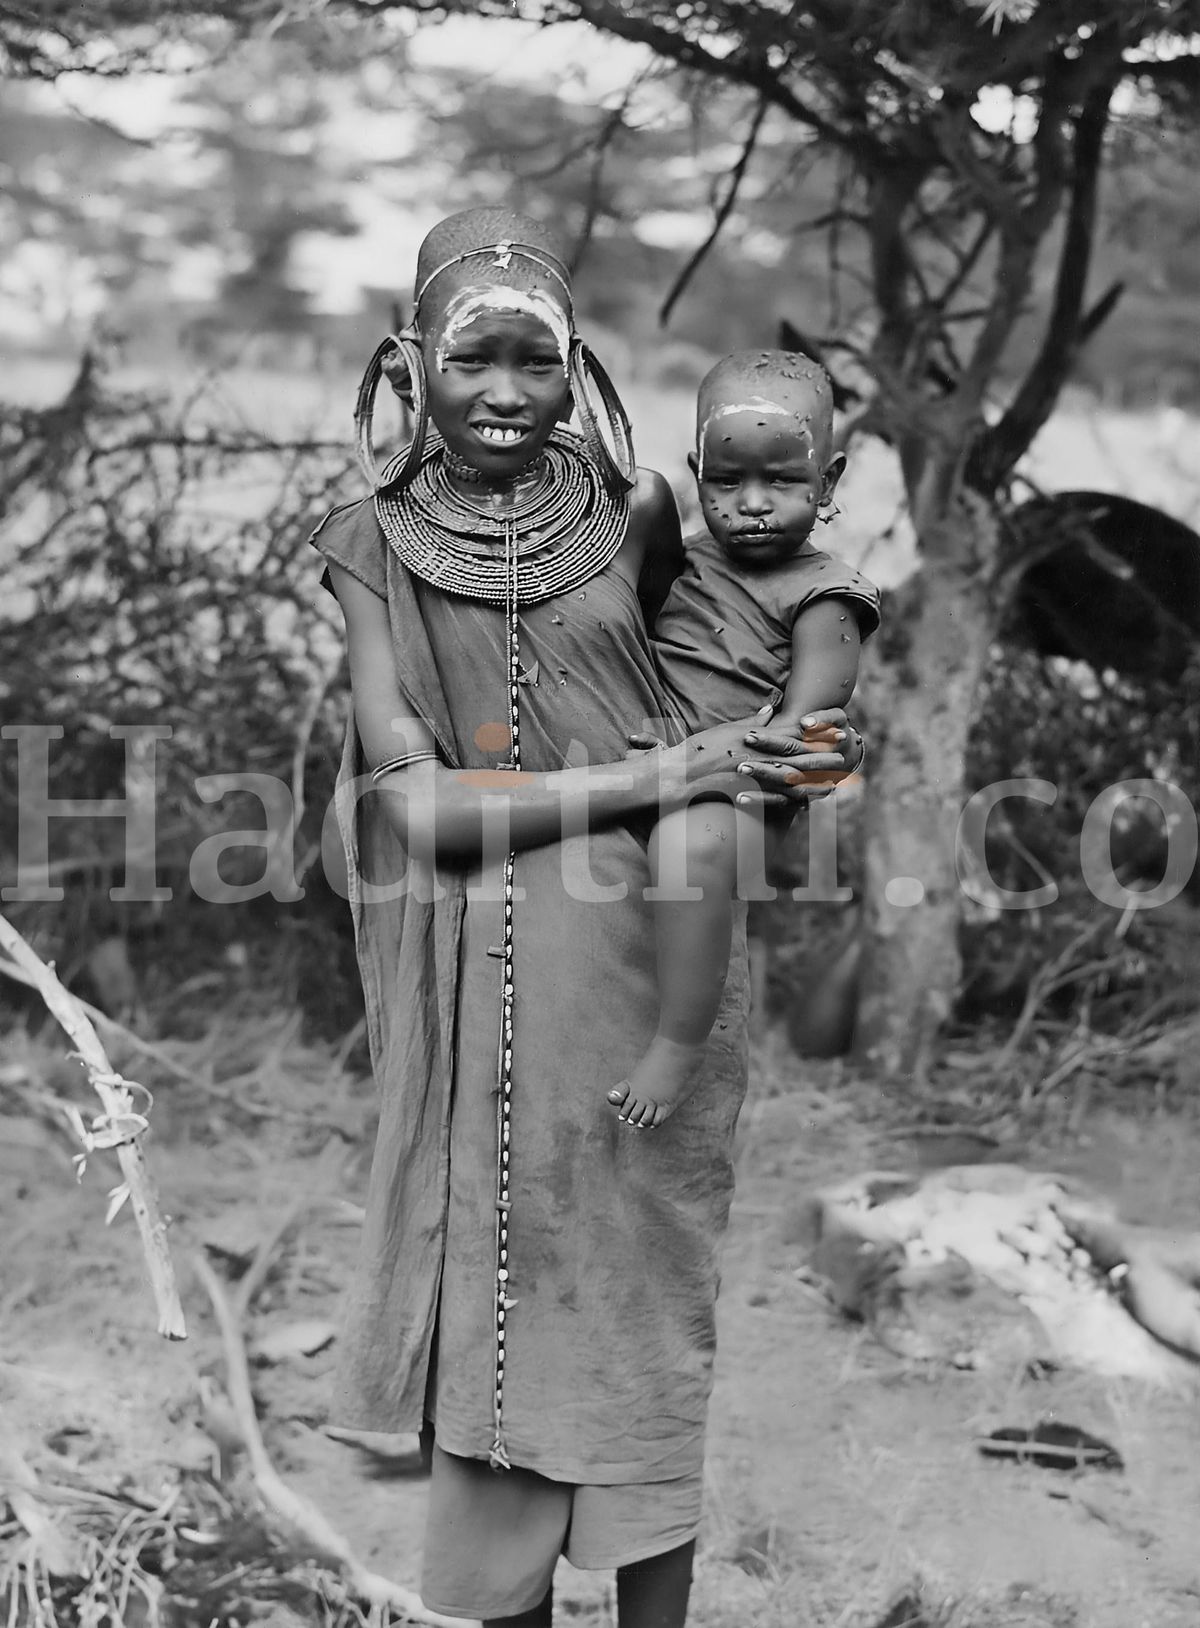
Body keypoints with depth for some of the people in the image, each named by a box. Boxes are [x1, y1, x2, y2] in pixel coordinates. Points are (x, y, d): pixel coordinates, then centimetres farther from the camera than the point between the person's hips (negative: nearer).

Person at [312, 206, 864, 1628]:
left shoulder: (637, 508, 2)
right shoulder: (372, 548, -2)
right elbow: (418, 805, -10)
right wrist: (658, 778, -16)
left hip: (648, 955, 1)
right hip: (482, 988, -1)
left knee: (647, 1313, 8)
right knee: (497, 1320, 4)